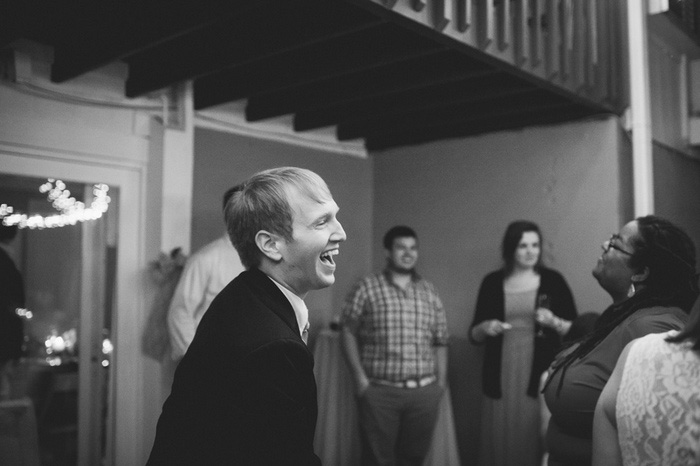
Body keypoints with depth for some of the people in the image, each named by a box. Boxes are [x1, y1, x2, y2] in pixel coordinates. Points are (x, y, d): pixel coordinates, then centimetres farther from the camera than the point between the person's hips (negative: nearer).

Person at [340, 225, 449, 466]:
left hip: (424, 392, 3)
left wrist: (441, 382, 6)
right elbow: (348, 331, -1)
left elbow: (440, 342, 12)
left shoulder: (429, 291, 10)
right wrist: (359, 377, -7)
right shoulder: (367, 287, -2)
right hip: (379, 391, -3)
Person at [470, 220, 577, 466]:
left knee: (537, 445, -3)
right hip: (501, 379, 2)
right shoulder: (492, 282, 7)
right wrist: (485, 328, -9)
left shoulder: (553, 280, 3)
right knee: (500, 444, 3)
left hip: (542, 378, -1)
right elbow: (474, 334, 12)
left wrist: (554, 322, -13)